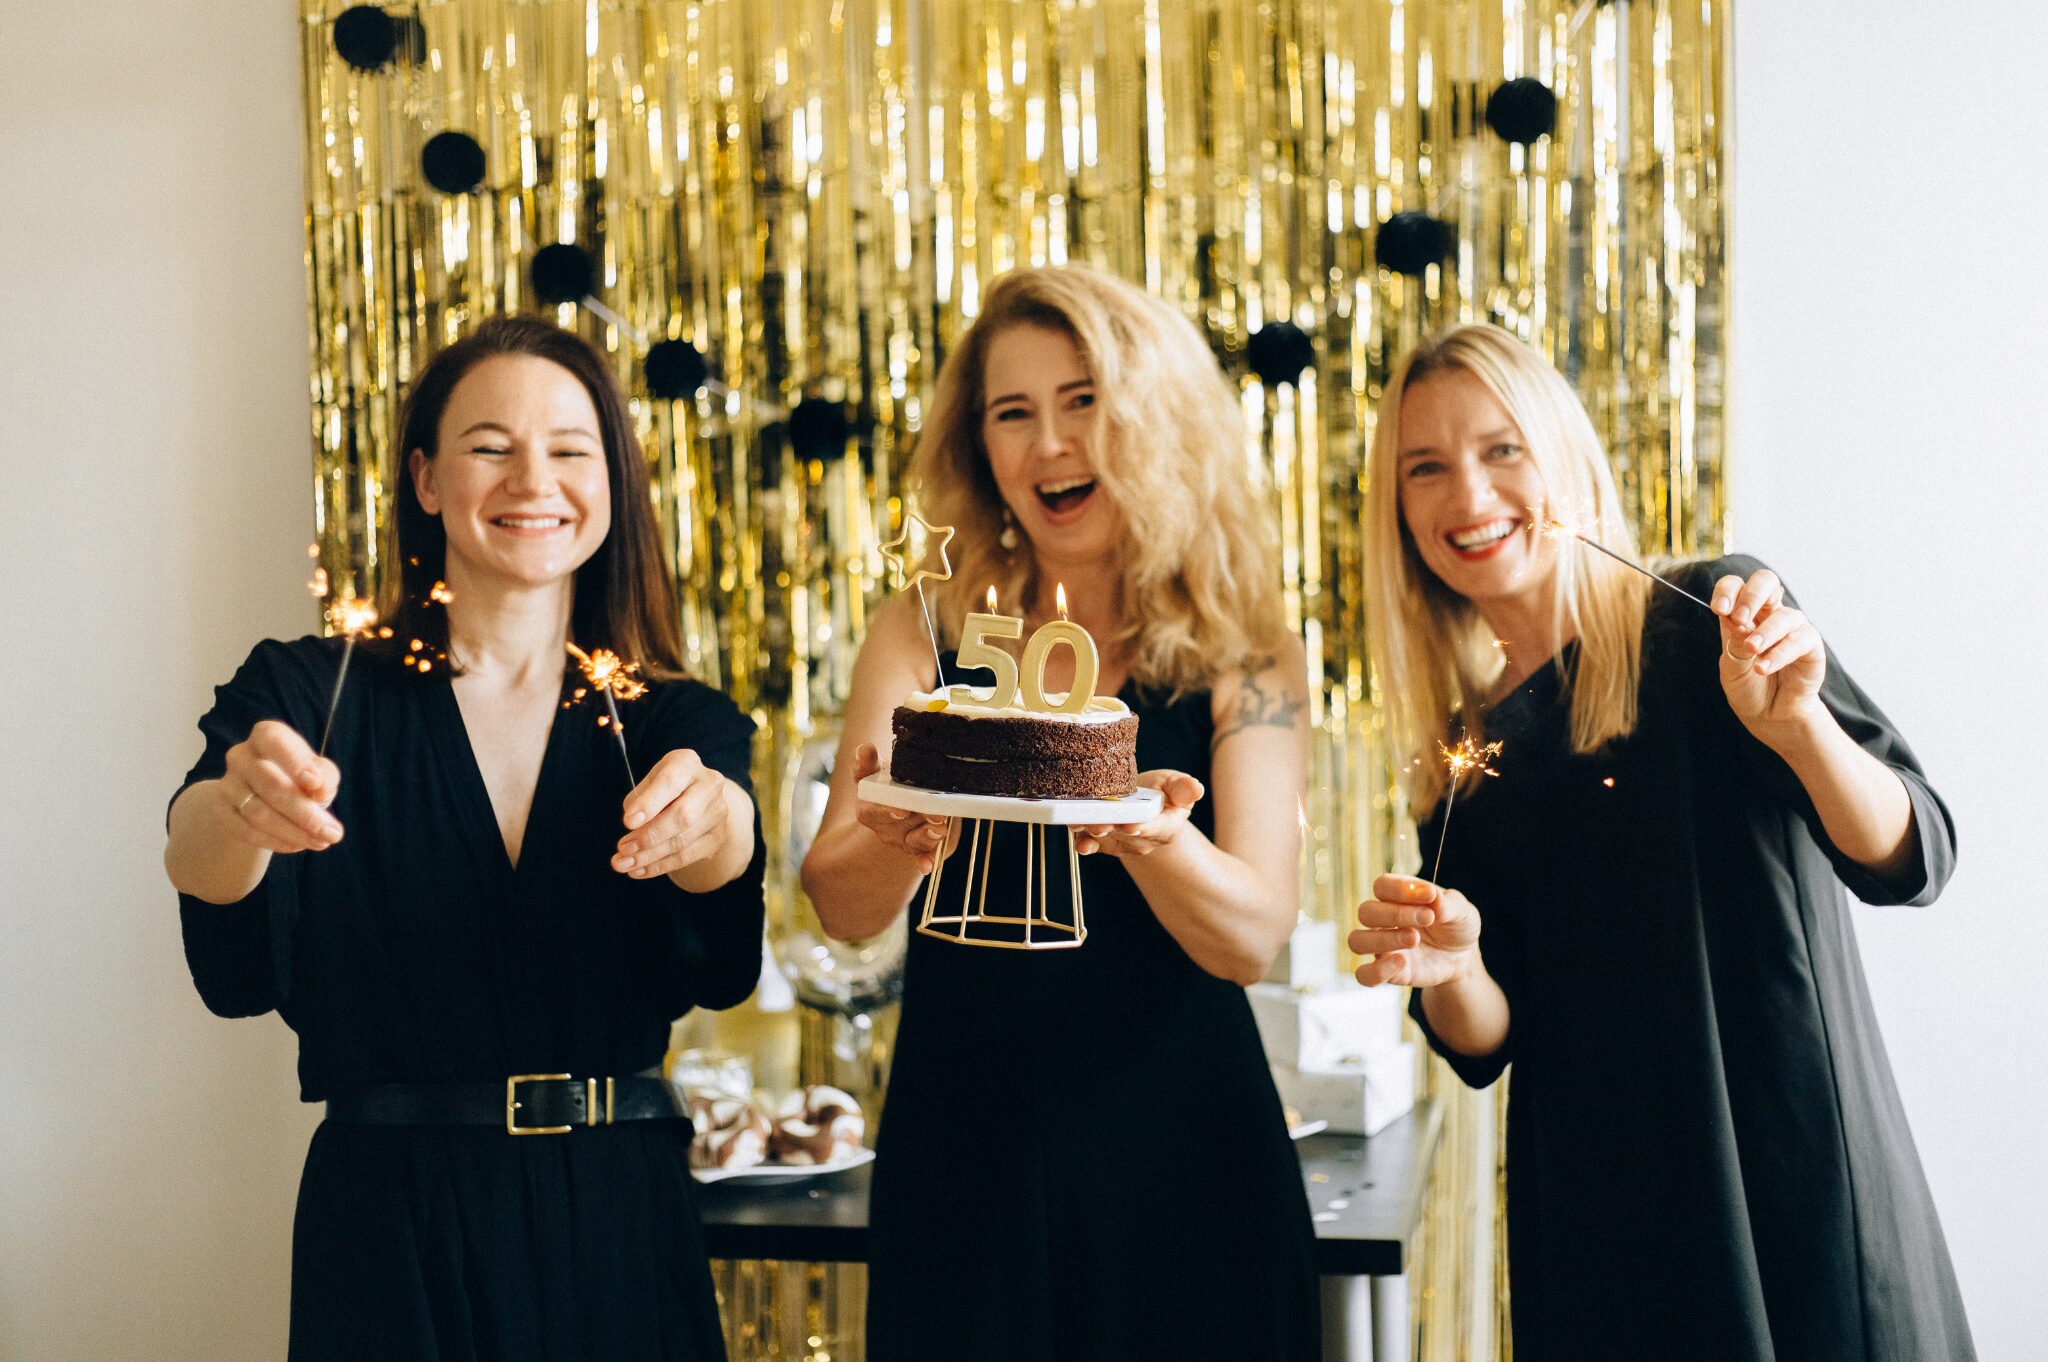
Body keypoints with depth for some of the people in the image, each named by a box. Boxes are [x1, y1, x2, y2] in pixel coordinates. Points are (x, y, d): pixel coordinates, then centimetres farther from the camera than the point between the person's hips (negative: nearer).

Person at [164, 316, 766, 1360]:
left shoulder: (679, 726, 2)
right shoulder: (311, 694, -3)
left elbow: (720, 967, -18)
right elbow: (218, 912, -22)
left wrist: (710, 824, -41)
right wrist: (241, 813, -45)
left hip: (617, 1225, 2)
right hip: (392, 1231, -2)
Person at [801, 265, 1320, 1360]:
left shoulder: (1245, 656, -1)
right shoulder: (926, 637, 1)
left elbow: (1251, 938, -11)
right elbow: (839, 907, -6)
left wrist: (1148, 835, -31)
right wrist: (903, 842, -28)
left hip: (1180, 1167, 0)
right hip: (962, 1161, 1)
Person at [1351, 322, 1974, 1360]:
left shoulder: (1711, 621, -6)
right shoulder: (1458, 750, 6)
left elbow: (1912, 863, -10)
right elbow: (1486, 1045, 7)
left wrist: (1798, 725, -27)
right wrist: (1449, 968, -14)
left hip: (1803, 1187, -3)